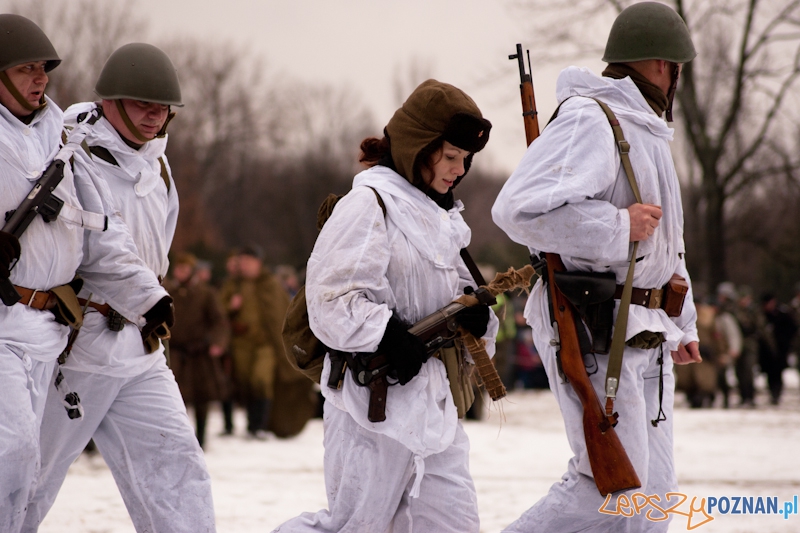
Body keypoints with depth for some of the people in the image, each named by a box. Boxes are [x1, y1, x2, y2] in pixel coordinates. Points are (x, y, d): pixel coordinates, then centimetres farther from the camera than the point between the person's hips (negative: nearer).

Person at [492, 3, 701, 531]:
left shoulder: (648, 132, 21)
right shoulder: (589, 120, -12)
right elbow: (521, 208, -26)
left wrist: (683, 323, 34)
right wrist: (619, 227, -19)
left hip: (645, 335, 10)